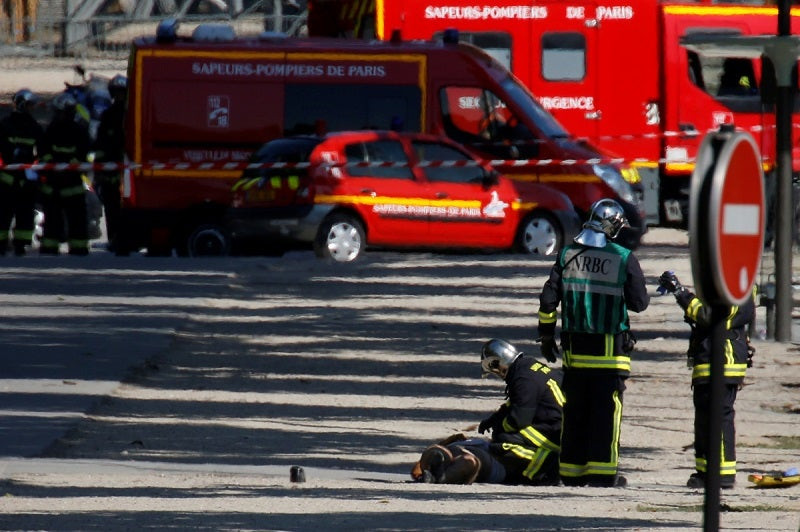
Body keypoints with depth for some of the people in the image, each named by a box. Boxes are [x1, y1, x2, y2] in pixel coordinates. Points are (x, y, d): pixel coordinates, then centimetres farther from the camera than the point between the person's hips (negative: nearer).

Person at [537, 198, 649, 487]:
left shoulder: (567, 255, 4)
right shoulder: (624, 259, -7)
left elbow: (548, 299, 3)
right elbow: (639, 302, -2)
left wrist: (546, 335, 13)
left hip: (575, 348, 4)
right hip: (611, 350, -4)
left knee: (575, 412, 10)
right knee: (606, 410, 0)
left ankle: (571, 471, 13)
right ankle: (602, 471, -3)